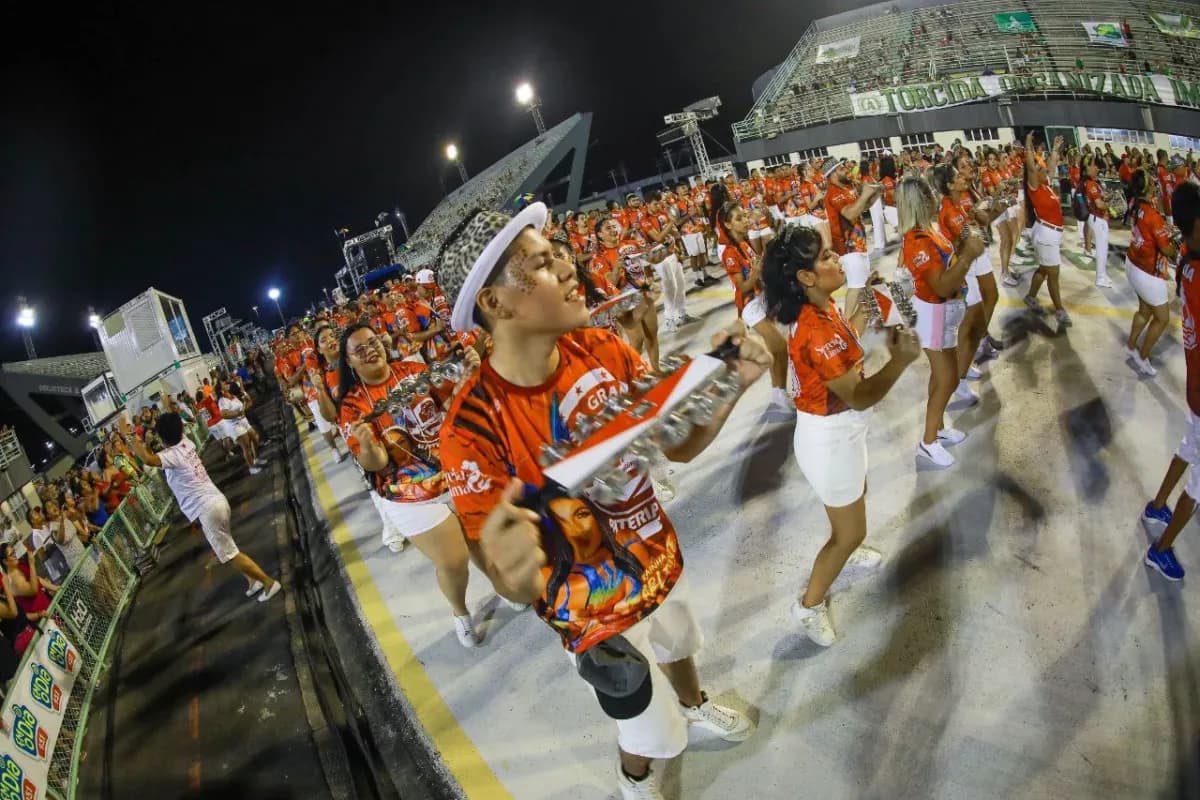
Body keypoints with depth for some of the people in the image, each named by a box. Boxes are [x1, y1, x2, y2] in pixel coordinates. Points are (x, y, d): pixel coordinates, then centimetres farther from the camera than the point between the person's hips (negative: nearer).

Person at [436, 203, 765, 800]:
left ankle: (695, 705, 71)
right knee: (648, 727, 21)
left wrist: (733, 384, -24)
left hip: (660, 562, 5)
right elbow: (516, 587, -28)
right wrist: (515, 572, -52)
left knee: (679, 647, 34)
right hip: (597, 613, -5)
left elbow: (679, 444, -7)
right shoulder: (474, 427, -33)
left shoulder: (600, 350, -17)